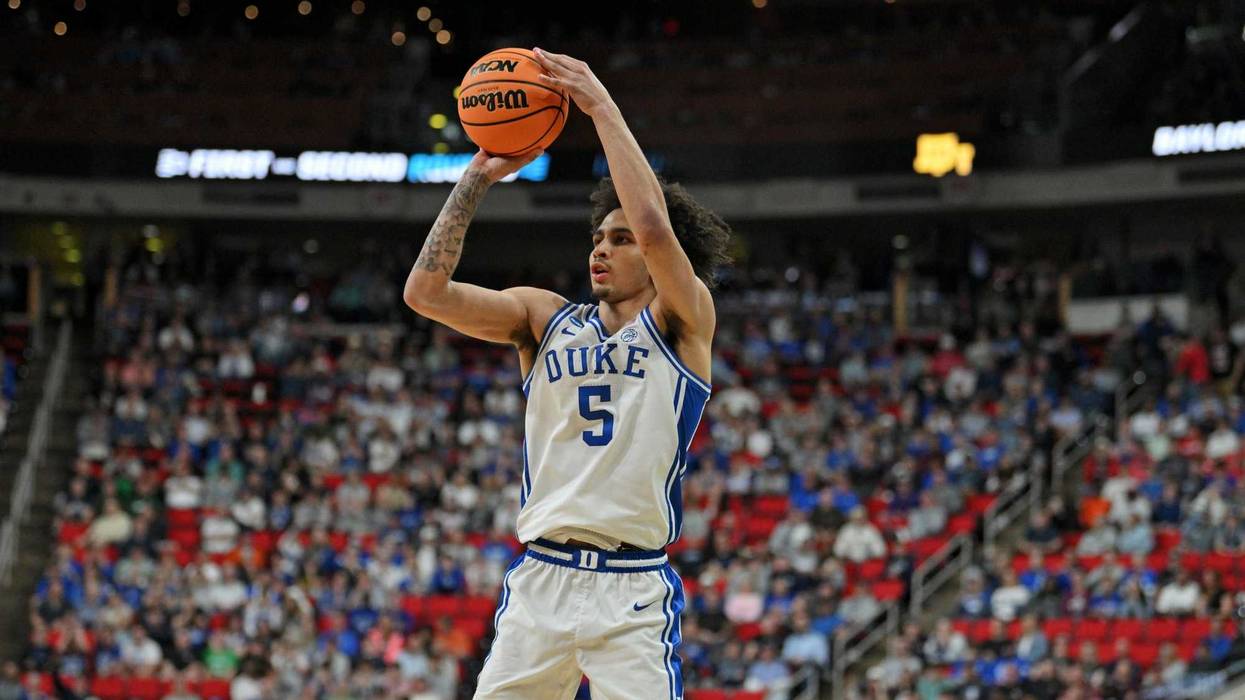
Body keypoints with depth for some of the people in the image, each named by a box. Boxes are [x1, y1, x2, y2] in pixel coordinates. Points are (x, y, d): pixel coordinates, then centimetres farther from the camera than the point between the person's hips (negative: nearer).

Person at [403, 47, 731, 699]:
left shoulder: (683, 322, 3)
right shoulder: (545, 317, 14)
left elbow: (654, 227, -16)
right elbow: (426, 291, 2)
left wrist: (602, 107, -12)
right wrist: (479, 176, -1)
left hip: (633, 590, -3)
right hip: (539, 578, 3)